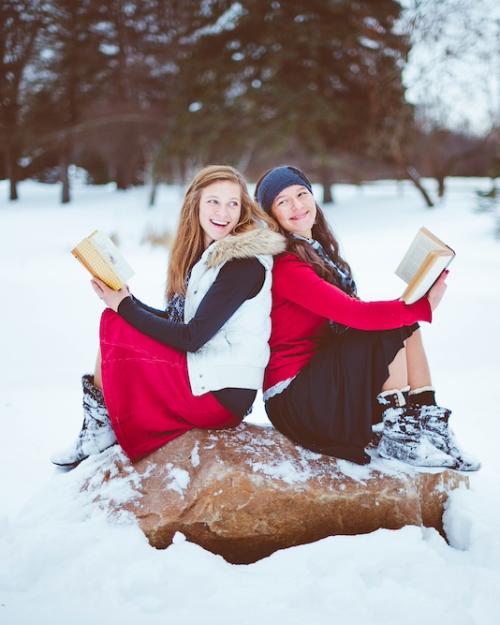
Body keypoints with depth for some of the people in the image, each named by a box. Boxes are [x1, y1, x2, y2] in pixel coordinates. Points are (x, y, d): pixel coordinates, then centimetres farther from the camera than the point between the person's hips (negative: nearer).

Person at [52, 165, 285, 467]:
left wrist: (124, 306, -9)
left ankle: (102, 427, 5)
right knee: (115, 320, 3)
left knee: (115, 328, -11)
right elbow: (175, 321, 11)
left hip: (223, 393, -9)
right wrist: (125, 299, -3)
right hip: (202, 371, 9)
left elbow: (192, 338, -18)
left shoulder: (245, 263, -16)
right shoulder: (206, 253, 12)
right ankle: (101, 424, 1)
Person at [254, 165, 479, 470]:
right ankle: (399, 436, -14)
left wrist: (417, 304, -8)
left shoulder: (318, 250, 13)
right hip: (293, 397, -8)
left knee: (403, 321, -4)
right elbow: (355, 314, -26)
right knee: (395, 328, -17)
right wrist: (424, 307, -22)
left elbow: (352, 312, 8)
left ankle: (430, 425, -11)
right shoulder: (285, 266, -17)